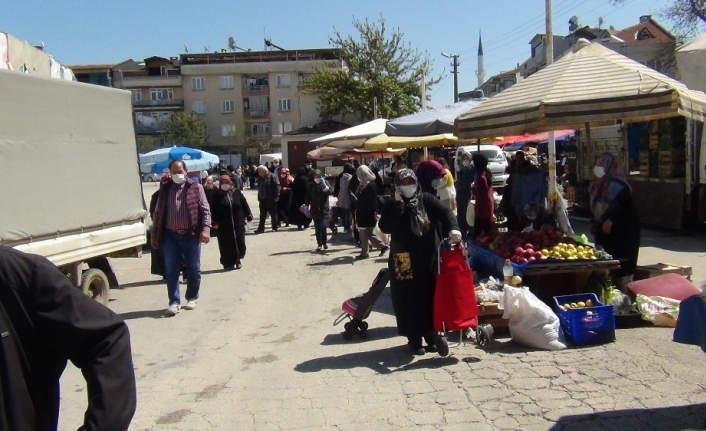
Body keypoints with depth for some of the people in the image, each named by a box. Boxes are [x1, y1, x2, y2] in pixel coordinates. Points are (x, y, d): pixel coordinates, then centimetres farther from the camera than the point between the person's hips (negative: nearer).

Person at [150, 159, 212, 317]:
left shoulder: (195, 188, 2)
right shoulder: (164, 189, 9)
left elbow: (205, 210, -1)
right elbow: (158, 213, 11)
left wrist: (206, 229, -14)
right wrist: (154, 235, 8)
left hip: (191, 235, -1)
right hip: (170, 236, 2)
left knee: (193, 269, 7)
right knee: (171, 270, -1)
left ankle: (192, 298, 23)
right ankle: (174, 302, 5)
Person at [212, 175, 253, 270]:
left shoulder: (237, 192, 1)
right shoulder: (217, 195, -1)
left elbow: (244, 204, 5)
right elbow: (213, 210, -3)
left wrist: (248, 215, 4)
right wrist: (215, 222, -8)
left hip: (238, 224, 1)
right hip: (223, 225, -1)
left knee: (239, 241, 4)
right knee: (226, 244, 3)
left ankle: (238, 259, 24)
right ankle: (228, 263, 12)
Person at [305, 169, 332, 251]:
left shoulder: (325, 183, 0)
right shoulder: (311, 185, 5)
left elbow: (329, 191, -17)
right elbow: (308, 196, 11)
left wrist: (326, 187, -35)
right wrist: (306, 204, 1)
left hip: (324, 209, -2)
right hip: (315, 210, 2)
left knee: (323, 226, -13)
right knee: (317, 228, 4)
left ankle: (324, 242, 6)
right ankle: (319, 244, 13)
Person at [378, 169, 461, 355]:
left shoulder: (426, 199, 5)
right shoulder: (391, 205, 2)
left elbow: (445, 212, -11)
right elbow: (385, 228, -13)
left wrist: (453, 228, -31)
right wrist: (398, 204, -14)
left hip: (430, 259, 2)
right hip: (405, 261, -1)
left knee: (432, 297, 7)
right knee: (411, 300, 0)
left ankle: (432, 336, 22)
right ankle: (414, 338, 12)